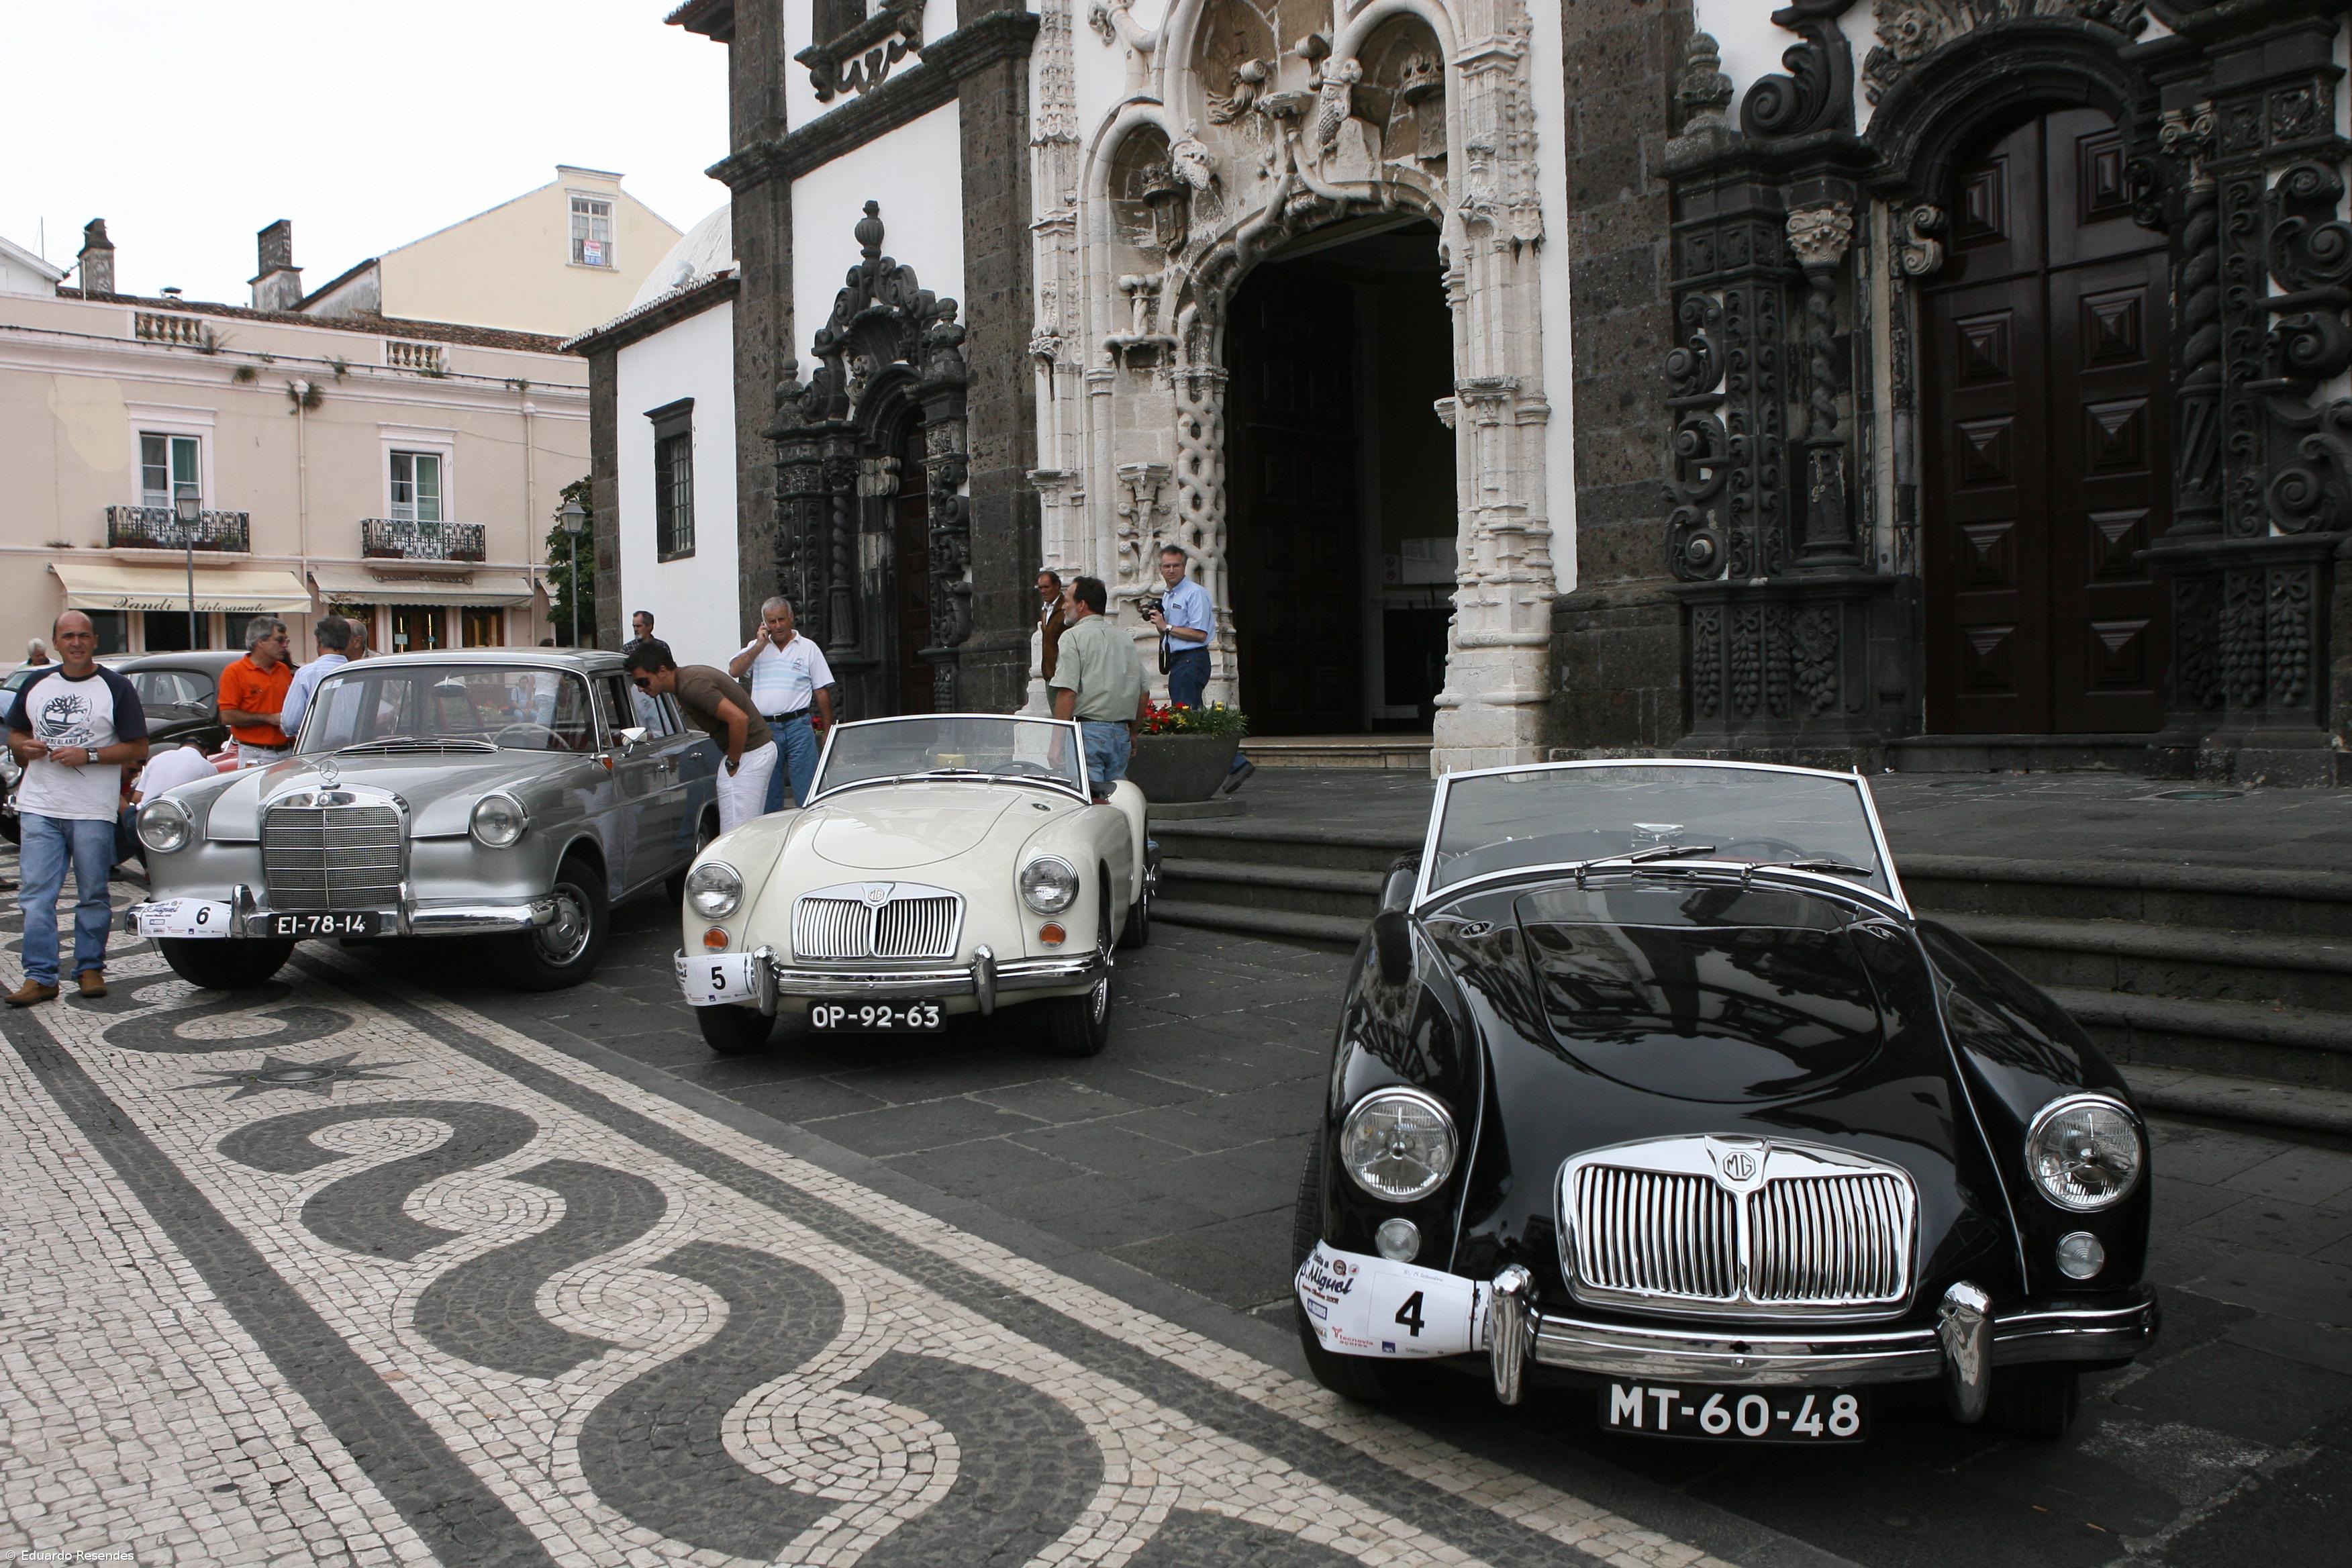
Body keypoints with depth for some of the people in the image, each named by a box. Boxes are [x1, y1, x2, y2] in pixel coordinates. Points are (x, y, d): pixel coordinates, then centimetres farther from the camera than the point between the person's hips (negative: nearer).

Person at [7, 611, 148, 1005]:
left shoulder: (115, 688, 0)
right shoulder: (36, 687, 12)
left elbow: (138, 748, -3)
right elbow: (14, 735, 20)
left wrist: (89, 755, -16)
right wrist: (25, 747, -3)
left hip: (93, 810, -3)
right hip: (39, 806, 3)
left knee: (93, 895, 6)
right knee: (36, 895, -2)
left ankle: (90, 969, 17)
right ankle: (40, 977, 1)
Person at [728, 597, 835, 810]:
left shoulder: (808, 648, 7)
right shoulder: (756, 647, 14)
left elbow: (822, 692, 6)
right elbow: (734, 671, -3)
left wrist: (828, 733, 1)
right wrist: (760, 645, -4)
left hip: (798, 726, -2)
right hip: (764, 728, 3)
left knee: (807, 792, -6)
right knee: (768, 794, 8)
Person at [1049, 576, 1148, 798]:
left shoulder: (1073, 637, -6)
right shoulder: (1127, 640, 15)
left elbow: (1067, 693, -14)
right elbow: (1142, 692, 16)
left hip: (1087, 731, -6)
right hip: (1121, 734, 6)